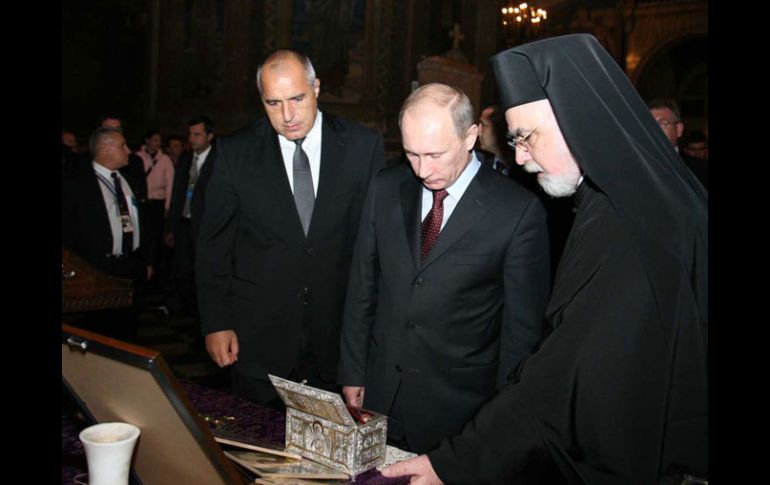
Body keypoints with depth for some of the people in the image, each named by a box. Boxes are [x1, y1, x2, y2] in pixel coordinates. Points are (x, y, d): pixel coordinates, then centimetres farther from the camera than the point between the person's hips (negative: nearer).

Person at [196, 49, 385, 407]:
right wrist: (215, 323, -1)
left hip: (340, 334, 0)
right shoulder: (235, 152, 0)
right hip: (258, 338, 0)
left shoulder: (364, 145, -1)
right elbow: (213, 244, 3)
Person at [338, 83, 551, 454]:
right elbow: (362, 288, 7)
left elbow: (523, 328, -8)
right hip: (379, 398, 4)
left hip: (457, 410, -3)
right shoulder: (385, 189, 1)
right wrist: (352, 374, 8)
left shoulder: (519, 212, -13)